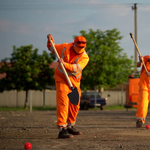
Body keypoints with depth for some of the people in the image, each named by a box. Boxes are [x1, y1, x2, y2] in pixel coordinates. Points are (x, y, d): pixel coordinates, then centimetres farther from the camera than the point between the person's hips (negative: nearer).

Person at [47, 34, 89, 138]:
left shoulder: (84, 57, -11)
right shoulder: (65, 47, -6)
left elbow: (76, 68, -29)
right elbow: (52, 48, 12)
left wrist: (65, 64, -43)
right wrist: (50, 40, -7)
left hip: (74, 81, 3)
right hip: (62, 78, -3)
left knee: (75, 104, 11)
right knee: (63, 102, -18)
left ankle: (70, 126, 31)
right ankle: (62, 129, -25)